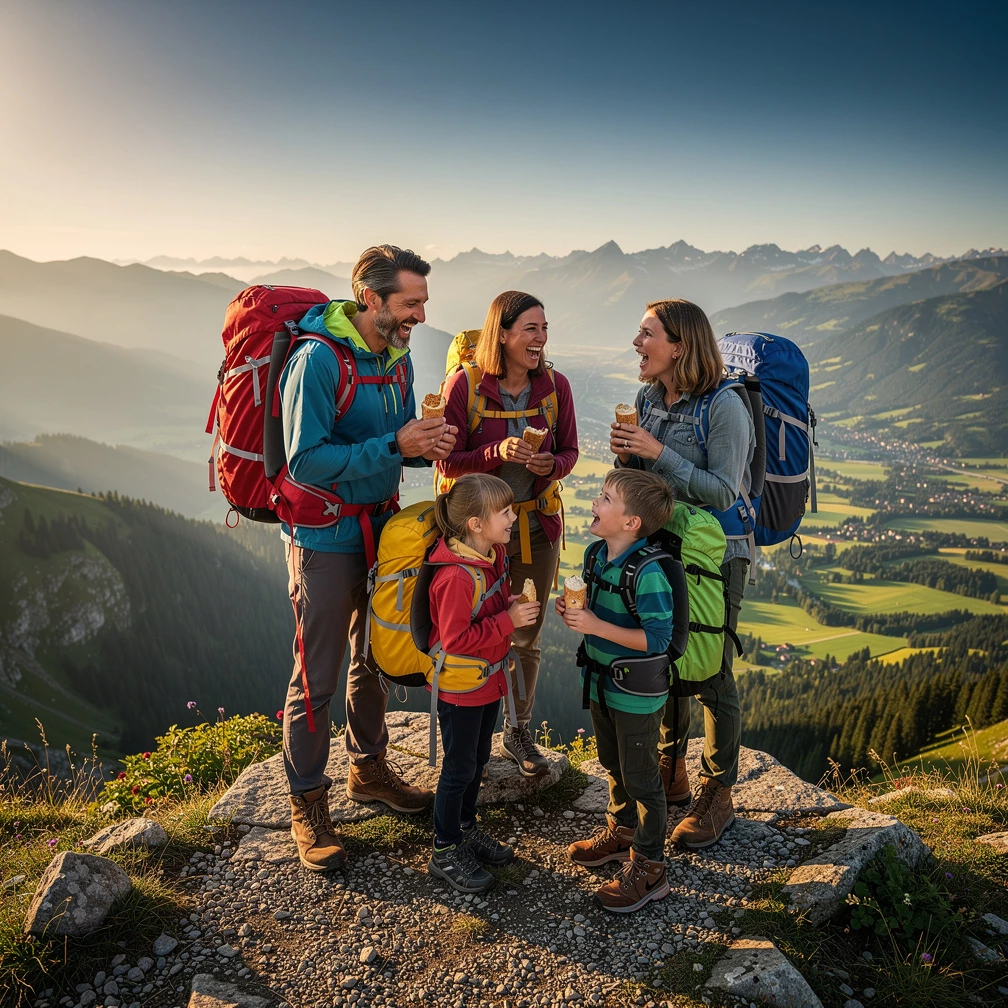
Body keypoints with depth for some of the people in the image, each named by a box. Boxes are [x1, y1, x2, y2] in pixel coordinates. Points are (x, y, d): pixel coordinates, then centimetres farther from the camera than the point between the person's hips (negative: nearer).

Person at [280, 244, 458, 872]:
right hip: (326, 537, -8)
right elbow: (306, 461, -25)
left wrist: (429, 444, -10)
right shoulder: (318, 359, -20)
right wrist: (395, 445, -28)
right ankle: (308, 804, 19)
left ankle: (370, 768, 39)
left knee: (374, 658, 20)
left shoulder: (398, 355, 4)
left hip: (381, 528, 8)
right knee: (318, 676, 2)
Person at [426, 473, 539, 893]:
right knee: (459, 768, 7)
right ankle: (445, 852, 26)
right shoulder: (456, 575, -31)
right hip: (459, 686, -8)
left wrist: (513, 604, -5)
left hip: (489, 677, 9)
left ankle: (465, 828, 43)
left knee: (478, 759, 22)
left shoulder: (495, 552, -2)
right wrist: (508, 621, -27)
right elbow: (456, 639, -28)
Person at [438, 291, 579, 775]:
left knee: (526, 638, 15)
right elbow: (448, 461, -10)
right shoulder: (465, 384, -12)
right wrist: (497, 453, -27)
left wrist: (550, 465, -18)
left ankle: (518, 732, 36)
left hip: (537, 526, 3)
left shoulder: (555, 385, -4)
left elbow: (569, 451, 5)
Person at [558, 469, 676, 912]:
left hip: (636, 694, -8)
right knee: (613, 765, 25)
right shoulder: (595, 555, -2)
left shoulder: (648, 572, -27)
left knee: (640, 778, 8)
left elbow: (657, 637, -28)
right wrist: (573, 610, -7)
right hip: (602, 684, 8)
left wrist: (596, 626, -29)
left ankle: (648, 868, 25)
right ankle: (622, 831, 48)